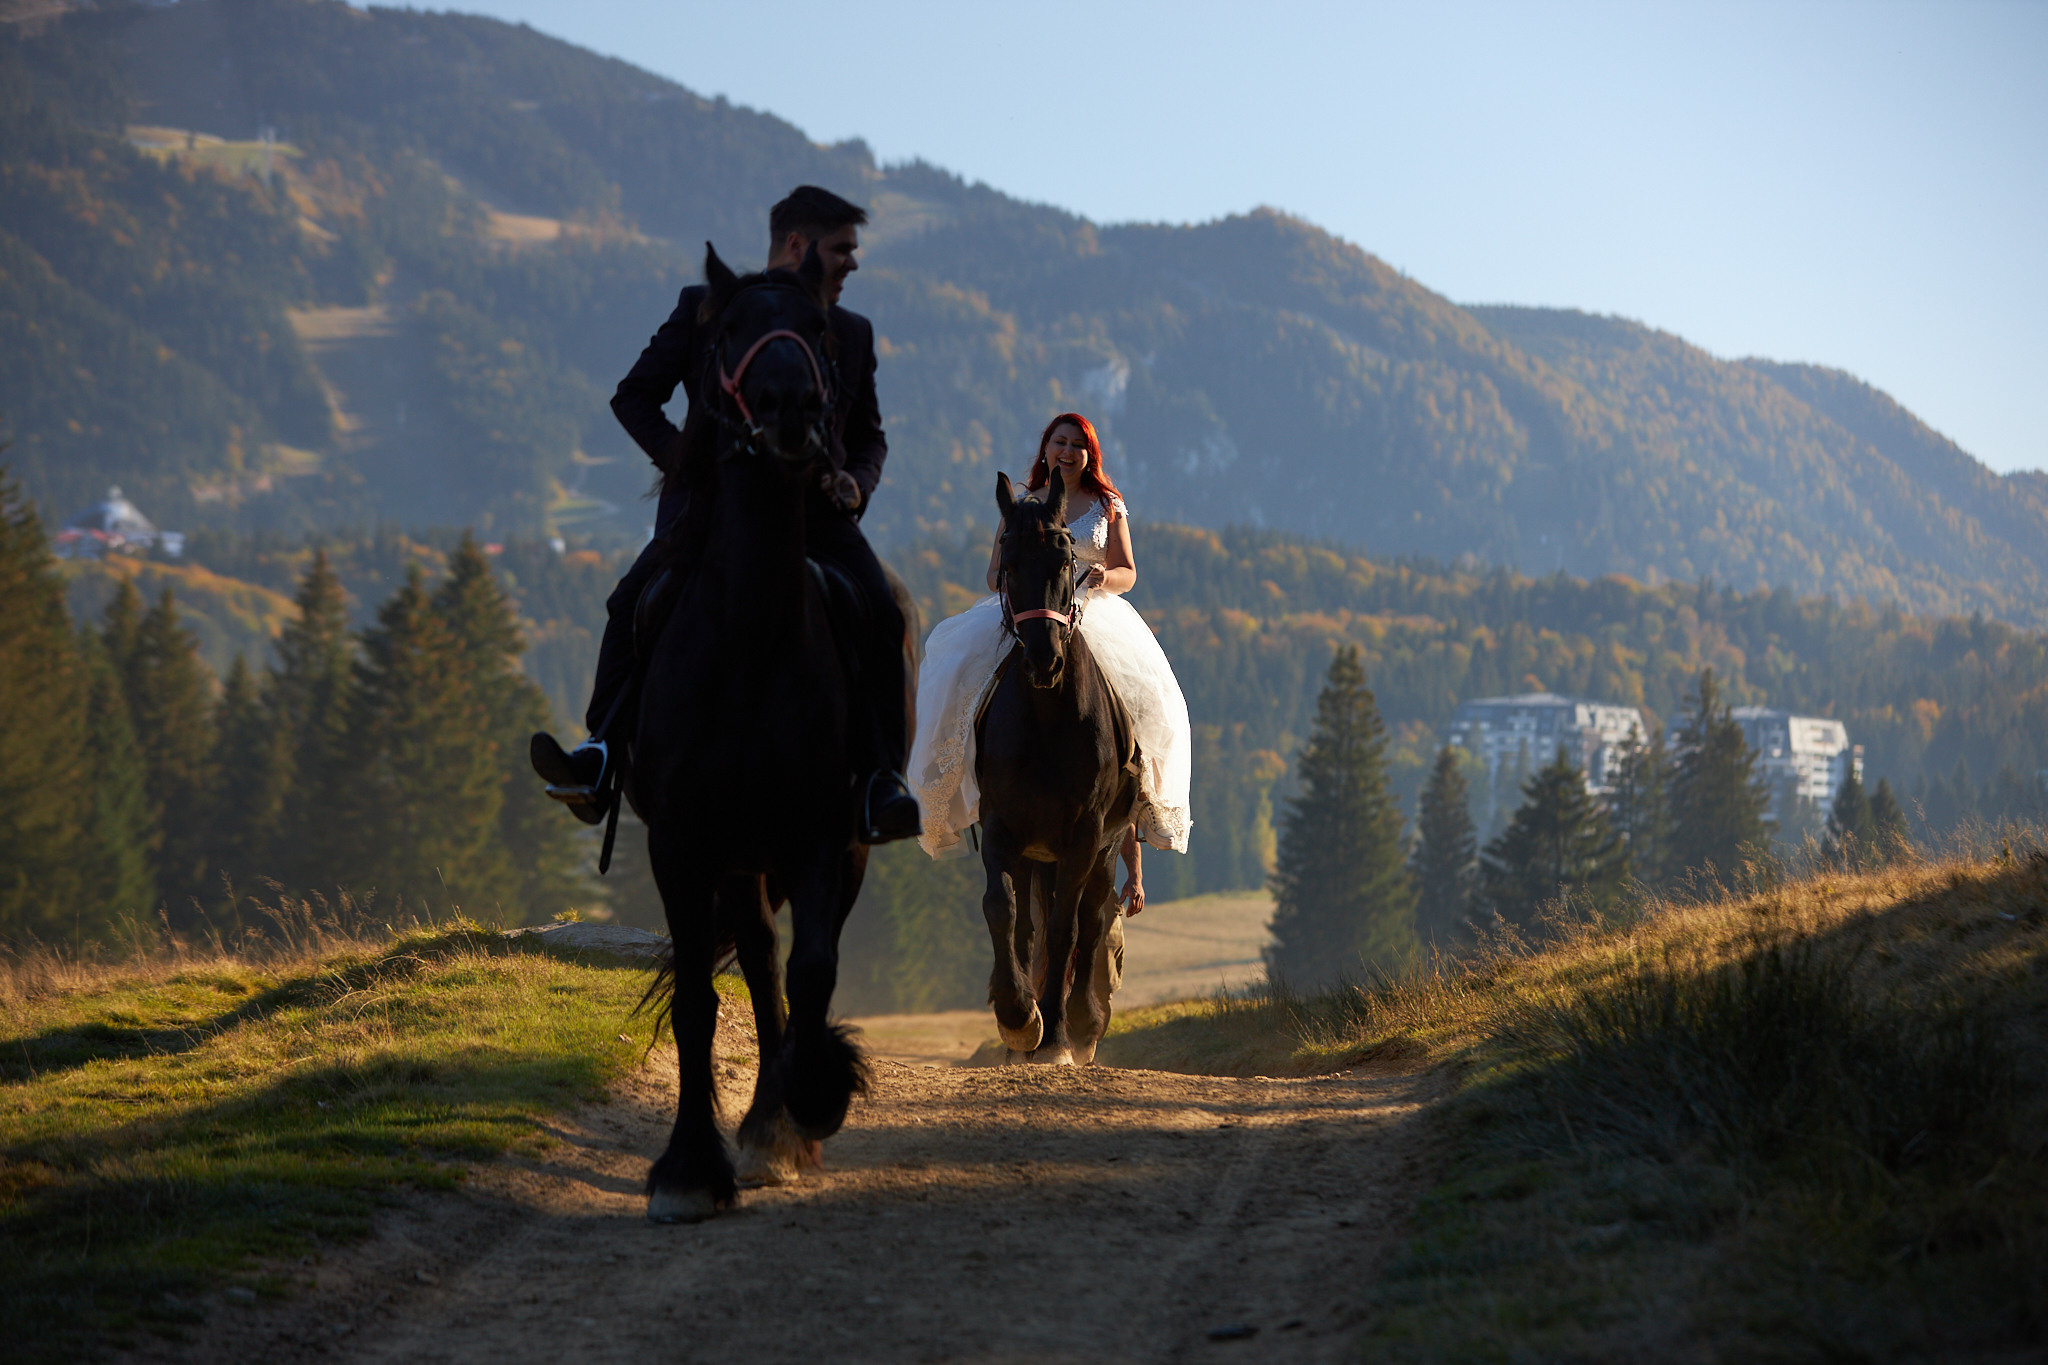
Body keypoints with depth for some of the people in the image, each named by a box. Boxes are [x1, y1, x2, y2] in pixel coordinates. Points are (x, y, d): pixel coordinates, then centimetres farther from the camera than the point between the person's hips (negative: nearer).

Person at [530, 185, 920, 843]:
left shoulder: (853, 333, 15)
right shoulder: (703, 310, 6)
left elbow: (870, 435, 25)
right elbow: (633, 396, 8)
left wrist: (856, 481, 1)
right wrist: (682, 457, -10)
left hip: (812, 511, 1)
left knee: (880, 615, -23)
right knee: (632, 606, -24)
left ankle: (880, 784, -21)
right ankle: (602, 755, -18)